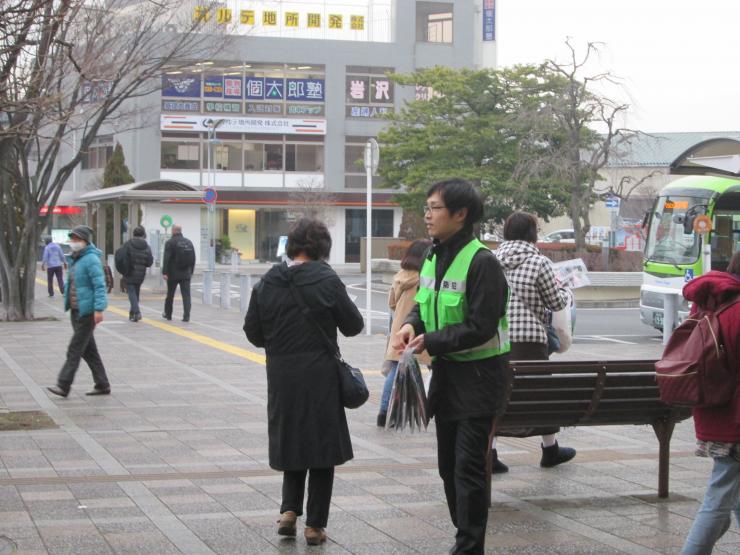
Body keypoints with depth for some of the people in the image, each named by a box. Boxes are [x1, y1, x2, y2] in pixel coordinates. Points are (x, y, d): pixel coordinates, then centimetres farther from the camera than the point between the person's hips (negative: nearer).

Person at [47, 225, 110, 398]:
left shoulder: (91, 260, -15)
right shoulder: (75, 259, 14)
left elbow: (99, 285, -21)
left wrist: (99, 309, -26)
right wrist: (68, 303, 20)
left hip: (87, 312, -10)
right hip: (76, 311, 10)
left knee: (75, 349, -8)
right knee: (88, 350, 12)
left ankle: (63, 385, -7)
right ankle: (102, 385, 18)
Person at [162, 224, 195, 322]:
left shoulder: (170, 242, -7)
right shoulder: (189, 242, 10)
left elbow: (166, 259, -14)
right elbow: (193, 259, 14)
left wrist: (164, 272, -15)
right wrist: (191, 271, 21)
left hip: (173, 274, -3)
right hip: (186, 274, 3)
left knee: (170, 295, 12)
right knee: (186, 295, -2)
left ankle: (168, 314, 25)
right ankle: (186, 316, -12)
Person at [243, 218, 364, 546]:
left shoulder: (267, 283, 0)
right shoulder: (326, 281, -12)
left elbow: (253, 332, 4)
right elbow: (353, 325, -5)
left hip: (281, 377, 4)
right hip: (319, 377, -4)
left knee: (292, 441, 20)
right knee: (321, 445, 8)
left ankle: (289, 510, 9)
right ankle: (314, 525, 10)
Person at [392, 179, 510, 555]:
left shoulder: (481, 262, -18)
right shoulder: (434, 256, 8)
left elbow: (480, 328, -20)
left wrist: (430, 342, -17)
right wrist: (412, 324, -2)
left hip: (478, 373, -9)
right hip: (446, 370, 9)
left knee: (468, 467, -8)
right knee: (449, 465, 16)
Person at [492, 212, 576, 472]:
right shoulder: (539, 262, -7)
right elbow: (556, 302, 1)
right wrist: (565, 291, 21)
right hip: (528, 338, -4)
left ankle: (488, 450, 0)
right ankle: (550, 449, 25)